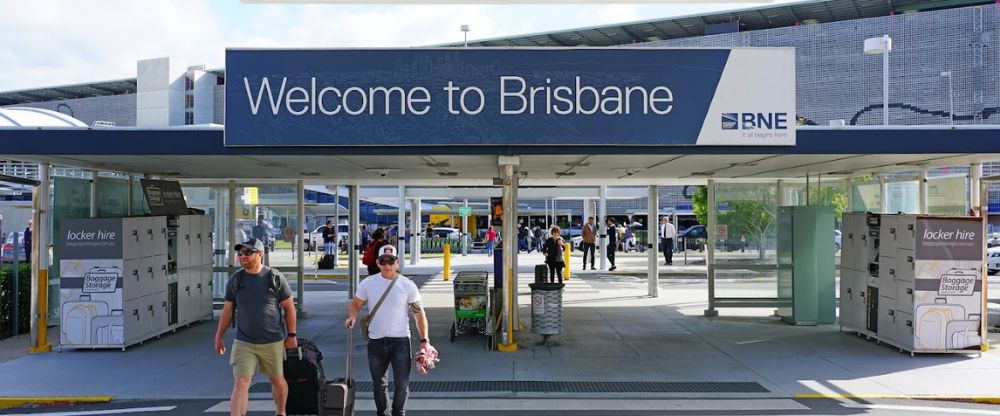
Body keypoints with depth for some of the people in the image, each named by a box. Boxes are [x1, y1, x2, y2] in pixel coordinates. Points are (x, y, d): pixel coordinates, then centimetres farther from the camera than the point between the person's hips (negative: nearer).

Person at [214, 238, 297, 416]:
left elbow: (289, 307, 0)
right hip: (244, 343, 1)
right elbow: (228, 310, 9)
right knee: (240, 383, -10)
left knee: (277, 380, 15)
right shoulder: (235, 280, 1)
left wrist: (291, 335, 1)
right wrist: (219, 337, 10)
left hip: (273, 342, -1)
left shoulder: (275, 278, -6)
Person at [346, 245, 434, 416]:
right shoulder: (368, 284, 0)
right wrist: (352, 317, -13)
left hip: (400, 341, -2)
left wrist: (424, 340, -4)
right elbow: (355, 305, 10)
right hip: (376, 342, 2)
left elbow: (419, 314, 0)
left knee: (402, 384, -5)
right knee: (379, 384, 15)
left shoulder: (408, 285, -5)